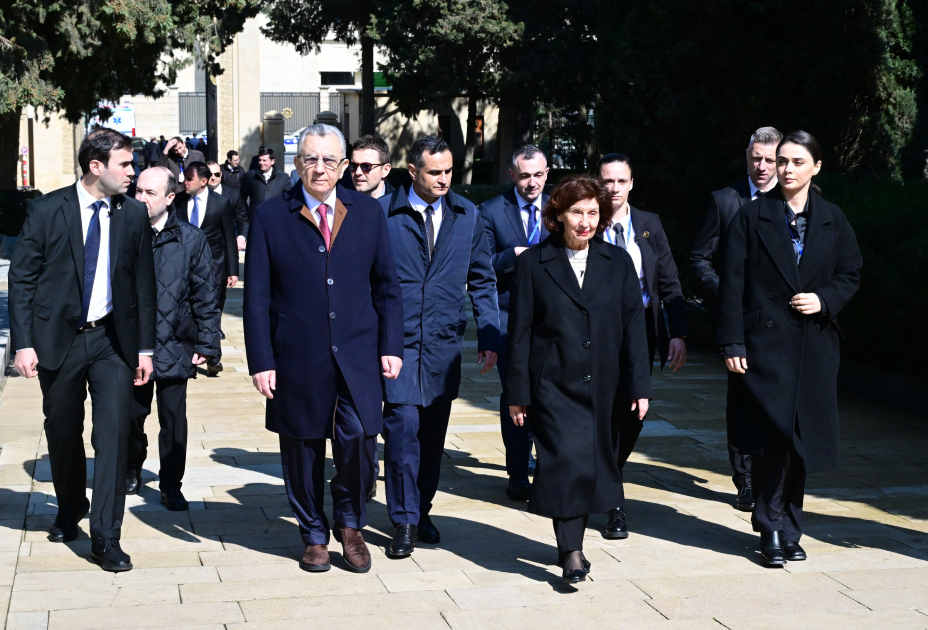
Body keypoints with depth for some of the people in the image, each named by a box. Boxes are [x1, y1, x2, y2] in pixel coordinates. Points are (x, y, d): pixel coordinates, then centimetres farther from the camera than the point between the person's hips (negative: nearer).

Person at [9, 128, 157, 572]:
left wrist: (145, 347, 5)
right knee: (63, 434, 13)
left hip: (112, 340, 1)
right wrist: (23, 342, -10)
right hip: (58, 338, -1)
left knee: (113, 434, -7)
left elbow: (143, 284, 7)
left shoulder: (133, 215, 2)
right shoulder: (47, 210, -5)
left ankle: (105, 539, -1)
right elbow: (21, 279, -3)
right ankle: (69, 514, 37)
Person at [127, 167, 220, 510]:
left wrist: (206, 343, -3)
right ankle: (132, 471, 35)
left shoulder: (191, 239, -2)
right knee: (132, 413, 11)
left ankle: (171, 485, 18)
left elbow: (205, 295, 0)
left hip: (174, 346, -1)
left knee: (173, 419, 4)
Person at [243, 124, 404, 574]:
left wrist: (391, 346, 3)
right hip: (297, 359, -1)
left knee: (358, 439, -11)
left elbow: (387, 286, 10)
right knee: (302, 450, 8)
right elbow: (257, 296, 0)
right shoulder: (271, 217, 1)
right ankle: (314, 534, 28)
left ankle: (350, 524, 15)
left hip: (357, 356, 1)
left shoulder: (368, 212, 7)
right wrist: (261, 360, -6)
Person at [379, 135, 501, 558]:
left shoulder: (467, 216, 6)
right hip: (397, 341, -3)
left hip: (444, 345, 3)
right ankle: (404, 521, 3)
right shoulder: (382, 214, -4)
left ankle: (421, 511, 23)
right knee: (403, 426, -9)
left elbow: (482, 280, 12)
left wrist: (489, 337, 5)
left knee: (433, 432, 9)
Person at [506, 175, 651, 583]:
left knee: (592, 462, 6)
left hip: (601, 387, 3)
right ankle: (571, 551, -9)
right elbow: (520, 331, 1)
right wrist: (517, 392, -2)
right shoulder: (533, 263, 2)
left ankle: (572, 541, 22)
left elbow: (633, 326, 8)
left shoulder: (618, 262, 9)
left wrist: (639, 386, 2)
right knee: (565, 459, -14)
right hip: (553, 385, -3)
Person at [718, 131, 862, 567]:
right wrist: (732, 343, -9)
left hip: (815, 346, 3)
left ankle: (788, 528, 18)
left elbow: (850, 274, 14)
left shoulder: (832, 220, 9)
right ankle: (772, 529, 2)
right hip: (765, 344, -3)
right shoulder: (752, 217, 1)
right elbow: (732, 282, -2)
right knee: (772, 436, -10)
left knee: (803, 438, 6)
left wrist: (825, 299, -7)